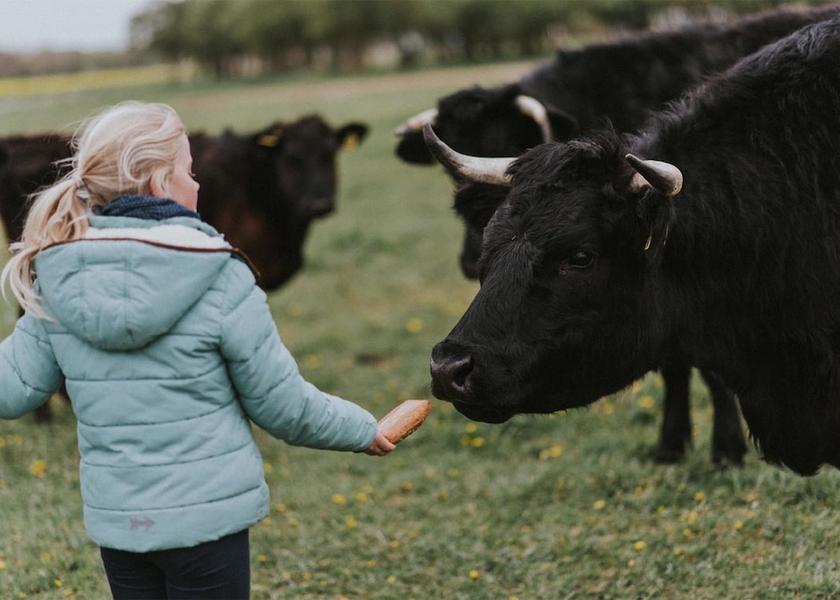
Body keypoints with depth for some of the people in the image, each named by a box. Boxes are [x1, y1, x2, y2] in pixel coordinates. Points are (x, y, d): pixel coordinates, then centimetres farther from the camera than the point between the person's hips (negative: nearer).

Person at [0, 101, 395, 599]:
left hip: (115, 521, 4)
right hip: (209, 516, -4)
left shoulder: (56, 284, -4)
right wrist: (362, 430, 8)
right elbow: (282, 405, -9)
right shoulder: (219, 278, -15)